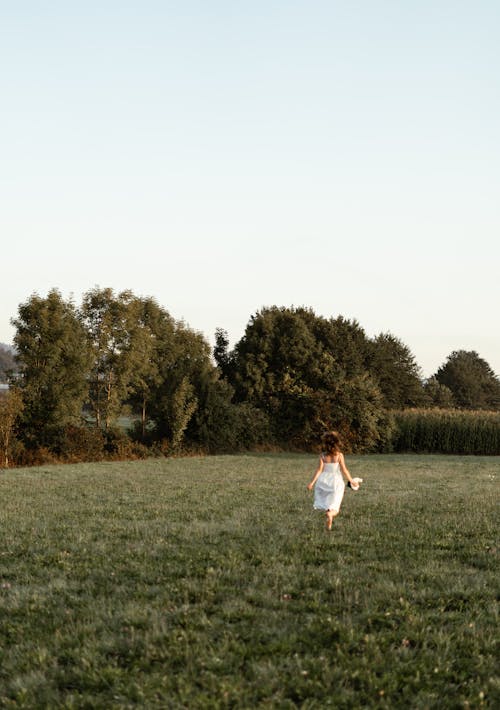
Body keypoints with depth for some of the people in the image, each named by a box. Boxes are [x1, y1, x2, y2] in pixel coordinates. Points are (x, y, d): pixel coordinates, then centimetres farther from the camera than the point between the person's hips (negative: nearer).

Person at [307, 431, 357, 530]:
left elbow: (319, 470, -9)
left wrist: (312, 483, -5)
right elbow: (344, 470, -7)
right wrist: (351, 481, 5)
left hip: (324, 481, 2)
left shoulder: (323, 455, -4)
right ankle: (330, 514, -31)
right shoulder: (339, 455, -8)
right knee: (334, 508, -2)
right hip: (336, 481, -2)